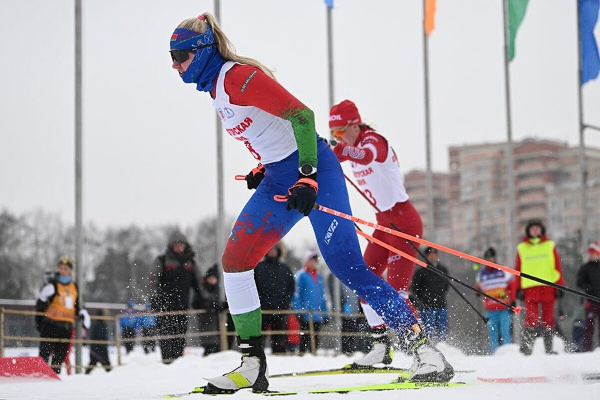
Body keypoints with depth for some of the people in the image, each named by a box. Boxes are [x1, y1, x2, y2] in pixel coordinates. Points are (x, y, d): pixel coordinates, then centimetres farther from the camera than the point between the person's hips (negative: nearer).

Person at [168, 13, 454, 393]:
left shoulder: (238, 77, -16)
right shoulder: (217, 87, 14)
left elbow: (301, 114, -23)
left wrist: (307, 177, -29)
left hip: (313, 170, -10)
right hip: (279, 179, 10)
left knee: (346, 265, -17)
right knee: (234, 260, 1)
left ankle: (426, 350, -14)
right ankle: (253, 365, 6)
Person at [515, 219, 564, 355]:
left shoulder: (550, 246, 12)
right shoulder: (522, 248, 11)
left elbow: (558, 267, 10)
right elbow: (518, 270, 10)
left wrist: (559, 286, 2)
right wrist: (518, 289, 2)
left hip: (548, 288, 1)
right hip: (530, 288, -1)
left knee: (548, 319, 4)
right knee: (531, 318, -14)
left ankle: (549, 348, 11)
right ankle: (526, 347, -17)